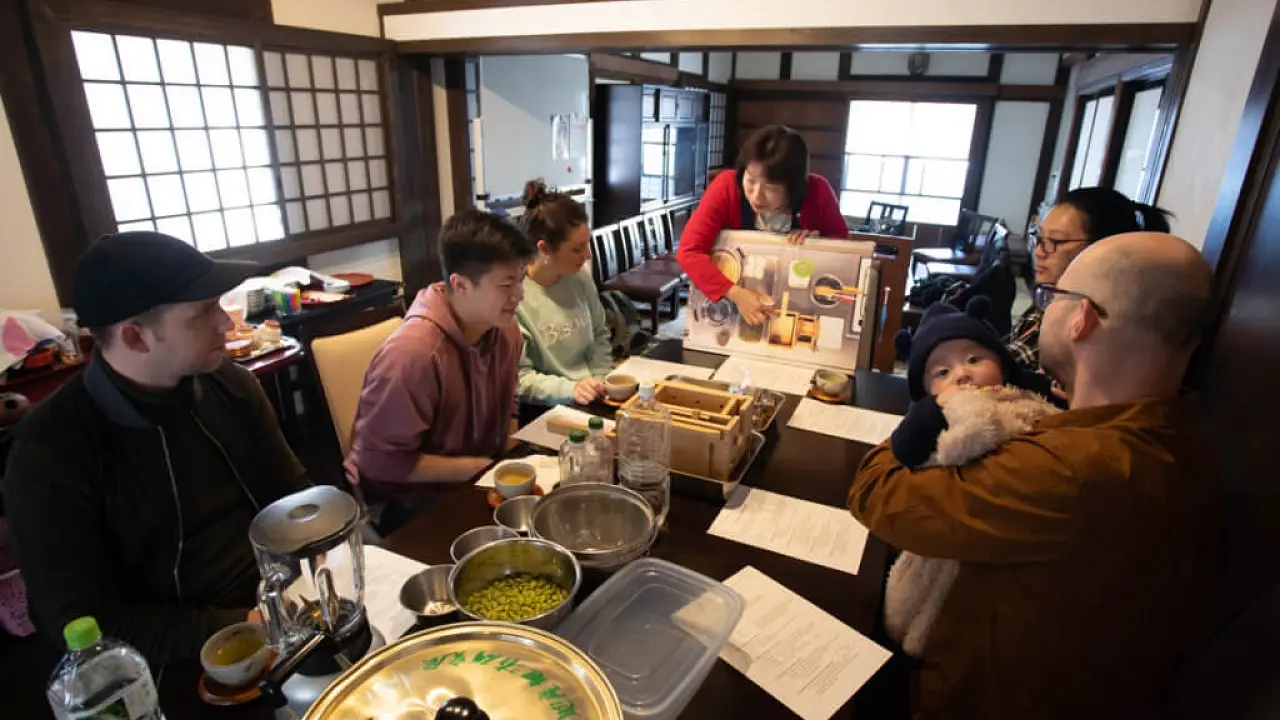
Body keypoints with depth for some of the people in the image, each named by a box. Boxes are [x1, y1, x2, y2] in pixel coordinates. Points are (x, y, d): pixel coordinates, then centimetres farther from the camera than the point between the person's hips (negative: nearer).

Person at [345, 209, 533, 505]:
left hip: (482, 483, 7)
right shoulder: (413, 352, -28)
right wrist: (479, 467, -19)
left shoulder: (505, 329, -6)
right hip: (410, 503, -7)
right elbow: (380, 461, -22)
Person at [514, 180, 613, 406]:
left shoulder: (581, 276, 2)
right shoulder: (511, 294, -17)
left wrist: (601, 381, 0)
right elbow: (519, 379, -14)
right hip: (549, 410, -6)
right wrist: (570, 389, -25)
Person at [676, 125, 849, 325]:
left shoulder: (817, 192, -21)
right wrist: (736, 293, -40)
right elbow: (689, 251, -30)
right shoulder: (727, 186, -26)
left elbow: (841, 238, -3)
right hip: (740, 294, -2)